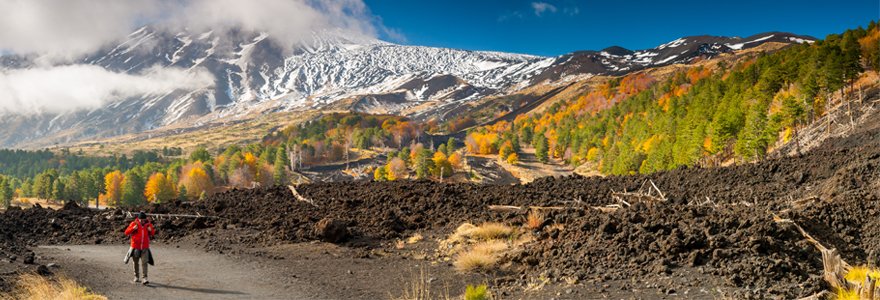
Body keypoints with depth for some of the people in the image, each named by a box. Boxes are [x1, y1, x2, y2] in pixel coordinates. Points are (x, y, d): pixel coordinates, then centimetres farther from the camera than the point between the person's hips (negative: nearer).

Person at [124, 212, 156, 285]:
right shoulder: (134, 224, -5)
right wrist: (133, 228, -22)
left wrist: (151, 230, -10)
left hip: (145, 247, 0)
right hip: (135, 247, 0)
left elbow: (153, 233, 12)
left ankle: (145, 278, -13)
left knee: (144, 262, -9)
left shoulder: (148, 224, 0)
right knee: (136, 262, 13)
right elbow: (126, 232, -6)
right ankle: (136, 277, 27)